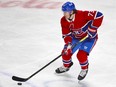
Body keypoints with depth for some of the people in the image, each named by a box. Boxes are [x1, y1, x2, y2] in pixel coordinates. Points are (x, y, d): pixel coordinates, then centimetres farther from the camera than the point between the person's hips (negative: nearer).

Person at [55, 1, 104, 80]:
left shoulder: (82, 15, -35)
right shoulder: (64, 21, -14)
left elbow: (99, 15, -36)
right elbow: (66, 34, -7)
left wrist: (93, 29, -33)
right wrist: (68, 44, -25)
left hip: (89, 37, -6)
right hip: (76, 37, 6)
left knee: (81, 55, -20)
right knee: (66, 52, 2)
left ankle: (84, 69, 11)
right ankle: (66, 66, 36)